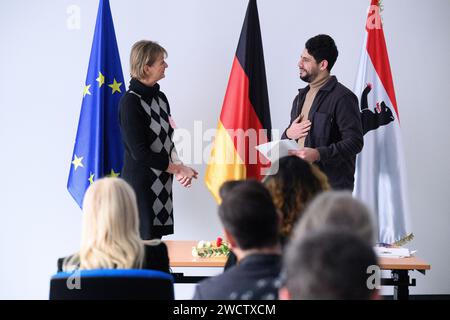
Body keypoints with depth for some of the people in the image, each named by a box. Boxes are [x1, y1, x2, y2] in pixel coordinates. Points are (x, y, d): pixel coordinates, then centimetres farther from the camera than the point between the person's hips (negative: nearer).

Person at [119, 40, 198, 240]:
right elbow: (139, 152, -18)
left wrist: (178, 167, -7)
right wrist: (177, 168, -12)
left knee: (157, 239, 10)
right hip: (140, 184, -7)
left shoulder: (160, 98, 10)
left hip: (162, 184, 7)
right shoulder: (130, 102, -14)